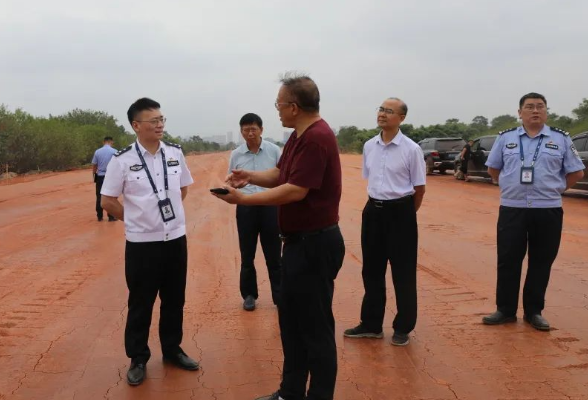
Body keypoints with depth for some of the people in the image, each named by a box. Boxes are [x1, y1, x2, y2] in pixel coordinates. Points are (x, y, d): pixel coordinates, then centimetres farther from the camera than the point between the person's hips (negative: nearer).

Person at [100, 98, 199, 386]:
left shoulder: (175, 153, 0)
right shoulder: (122, 160, -11)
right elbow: (108, 201, -2)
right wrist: (137, 220, 2)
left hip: (176, 239, 4)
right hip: (142, 243, -3)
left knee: (174, 300, 15)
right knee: (140, 304, 9)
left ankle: (172, 350, 34)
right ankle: (138, 359, 26)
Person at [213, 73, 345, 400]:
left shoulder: (317, 138, -21)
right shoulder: (299, 136, 12)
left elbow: (296, 190, -25)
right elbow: (279, 174, 17)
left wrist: (243, 199, -20)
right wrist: (250, 176, -3)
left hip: (316, 243, -11)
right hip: (300, 240, 11)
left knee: (316, 325, 2)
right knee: (291, 318, 18)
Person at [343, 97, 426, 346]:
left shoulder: (411, 149, -11)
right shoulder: (369, 146, 5)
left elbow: (419, 188, -4)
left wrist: (405, 213, 5)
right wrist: (376, 205, 14)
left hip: (400, 211, -5)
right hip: (373, 210, 5)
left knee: (403, 272, 6)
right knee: (371, 270, 13)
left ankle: (403, 328, 22)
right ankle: (371, 324, 28)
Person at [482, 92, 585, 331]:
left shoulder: (561, 139, 4)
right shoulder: (505, 138, 6)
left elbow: (577, 172, 10)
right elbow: (493, 169, 16)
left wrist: (553, 189, 3)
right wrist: (513, 186, 8)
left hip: (548, 211, 0)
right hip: (512, 210, 0)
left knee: (541, 263, 7)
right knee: (507, 261, 3)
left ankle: (533, 312, 19)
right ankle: (505, 310, 16)